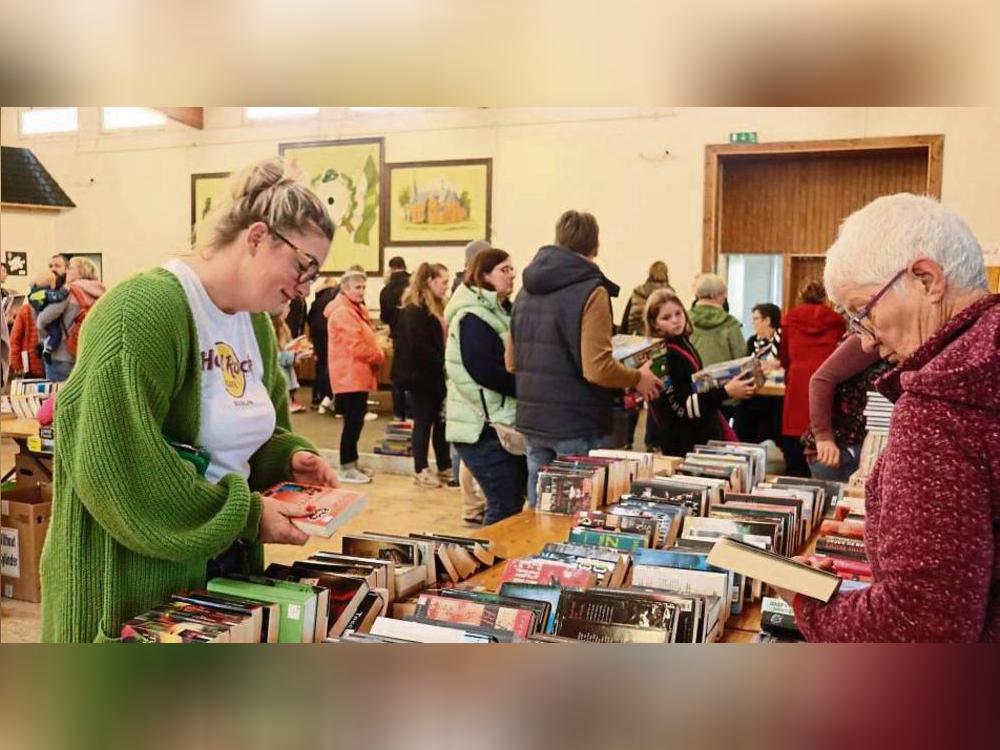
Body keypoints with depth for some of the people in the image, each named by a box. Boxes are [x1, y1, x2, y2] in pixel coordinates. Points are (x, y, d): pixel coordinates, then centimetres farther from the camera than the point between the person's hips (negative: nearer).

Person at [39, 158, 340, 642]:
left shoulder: (257, 322, 8)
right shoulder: (144, 310, -22)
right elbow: (120, 468, -28)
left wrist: (289, 457, -2)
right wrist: (247, 514, -23)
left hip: (226, 566, 9)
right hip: (133, 578, -8)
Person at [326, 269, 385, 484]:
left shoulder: (357, 310, 18)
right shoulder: (343, 313, -16)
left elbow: (366, 340, 21)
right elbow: (357, 347, -22)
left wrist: (377, 356, 3)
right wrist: (379, 357, -9)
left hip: (358, 375, 10)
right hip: (350, 376, -10)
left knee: (356, 419, 14)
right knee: (353, 420, -7)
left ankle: (352, 463, 22)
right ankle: (346, 468, 0)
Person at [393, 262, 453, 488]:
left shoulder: (435, 308, 15)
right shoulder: (414, 310, -14)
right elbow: (418, 346, -21)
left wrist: (444, 364, -1)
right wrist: (442, 363, -19)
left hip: (434, 375, 8)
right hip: (420, 375, -8)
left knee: (441, 421, 11)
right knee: (424, 422, 0)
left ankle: (444, 468, 20)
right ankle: (421, 471, 11)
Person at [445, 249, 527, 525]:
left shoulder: (502, 311, 18)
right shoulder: (473, 317, -13)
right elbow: (486, 371, -23)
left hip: (505, 422, 10)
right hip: (485, 428, -10)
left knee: (512, 502, 13)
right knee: (506, 509, -8)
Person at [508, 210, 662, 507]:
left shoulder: (527, 291, 9)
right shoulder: (590, 291, -14)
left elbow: (512, 363, 14)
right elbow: (597, 369, -21)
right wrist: (638, 378, -4)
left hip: (532, 422, 7)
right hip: (577, 427, -7)